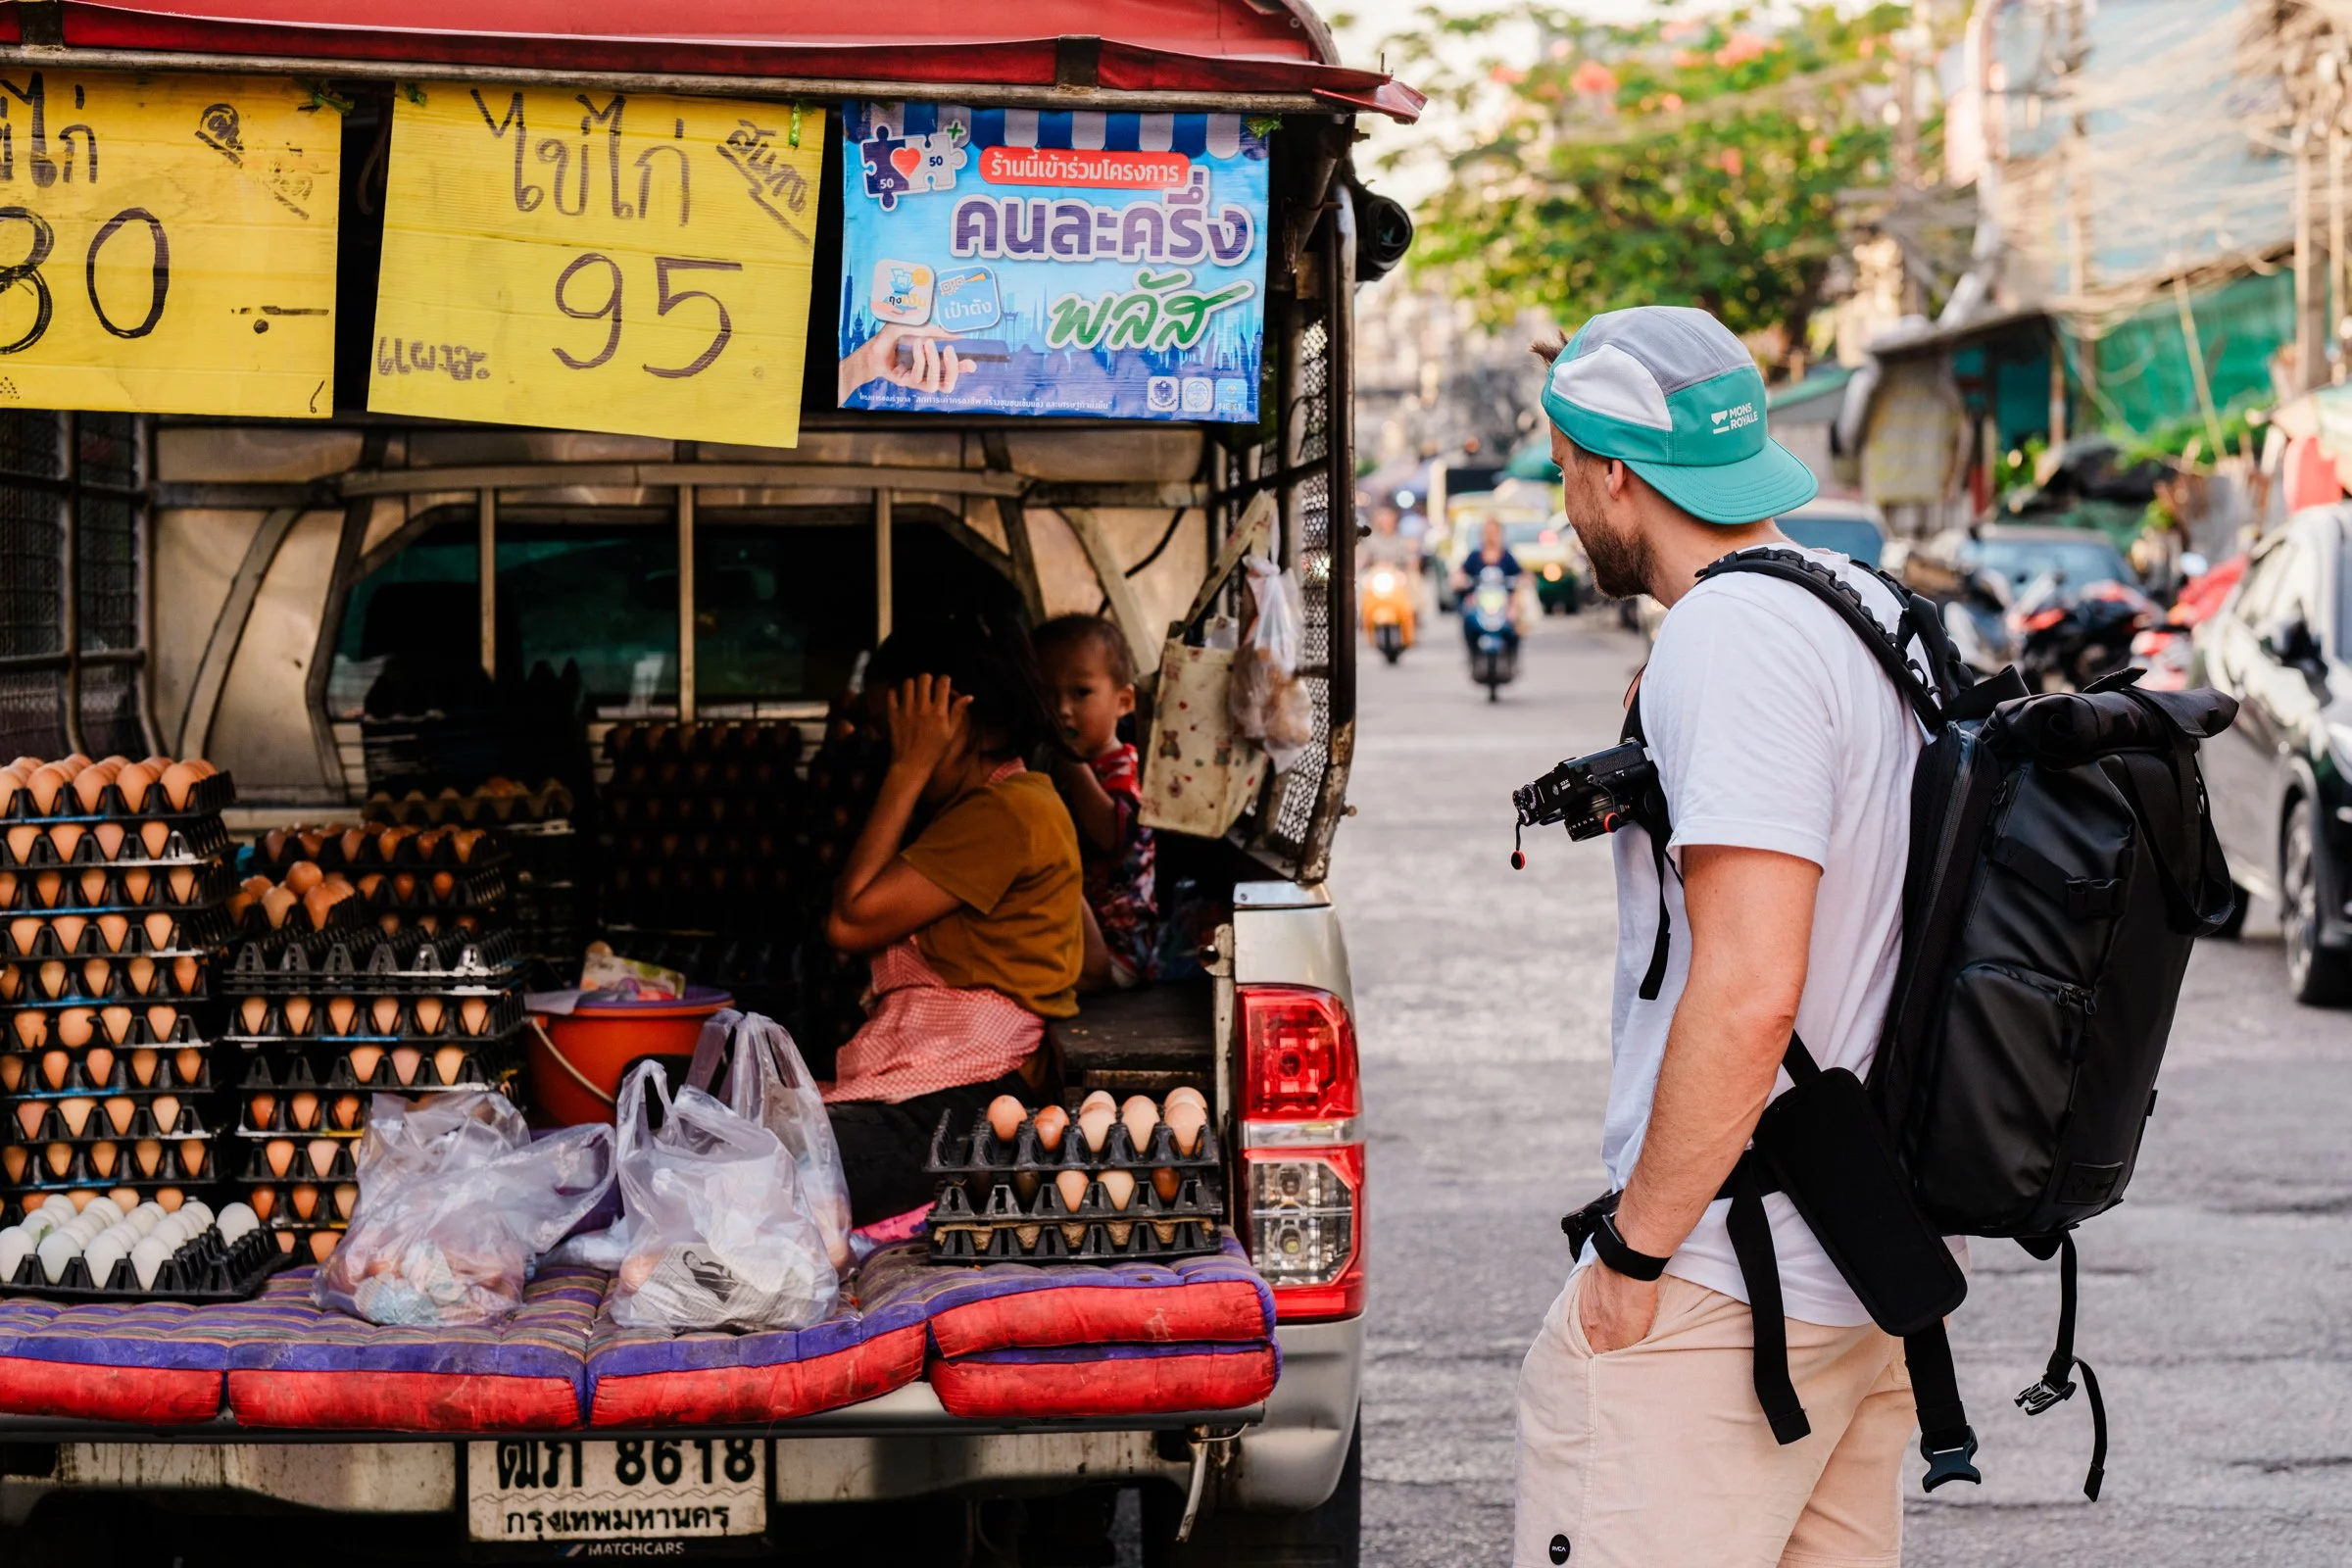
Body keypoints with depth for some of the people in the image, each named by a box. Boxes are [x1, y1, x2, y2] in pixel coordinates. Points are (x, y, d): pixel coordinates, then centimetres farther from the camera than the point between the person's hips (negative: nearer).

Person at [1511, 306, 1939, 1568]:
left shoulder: (1730, 636, -17)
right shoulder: (1873, 611, 14)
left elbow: (1750, 991, -24)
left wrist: (1635, 1247, -18)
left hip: (1725, 1281, -10)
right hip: (1876, 1271, 10)